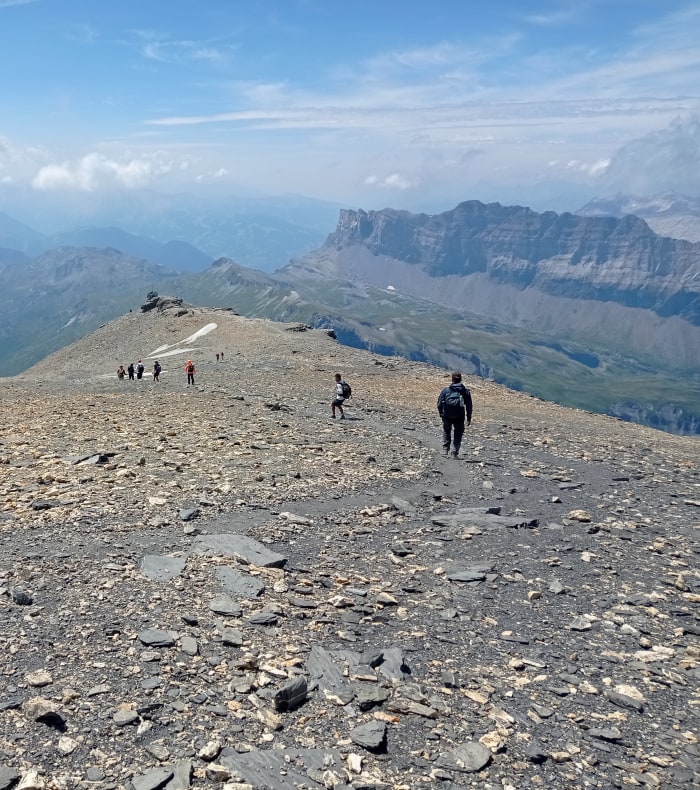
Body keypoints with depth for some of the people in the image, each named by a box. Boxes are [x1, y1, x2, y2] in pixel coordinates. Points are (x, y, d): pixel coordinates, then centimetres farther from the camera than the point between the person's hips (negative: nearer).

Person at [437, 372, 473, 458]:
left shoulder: (446, 390, -2)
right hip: (459, 417, 0)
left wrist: (441, 413, 12)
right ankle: (455, 453, 4)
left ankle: (445, 449, 19)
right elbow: (469, 406, 1)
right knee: (458, 434, 10)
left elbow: (439, 403, -1)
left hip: (447, 416, 0)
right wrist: (469, 418, 8)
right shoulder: (465, 391, 0)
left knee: (446, 431, 23)